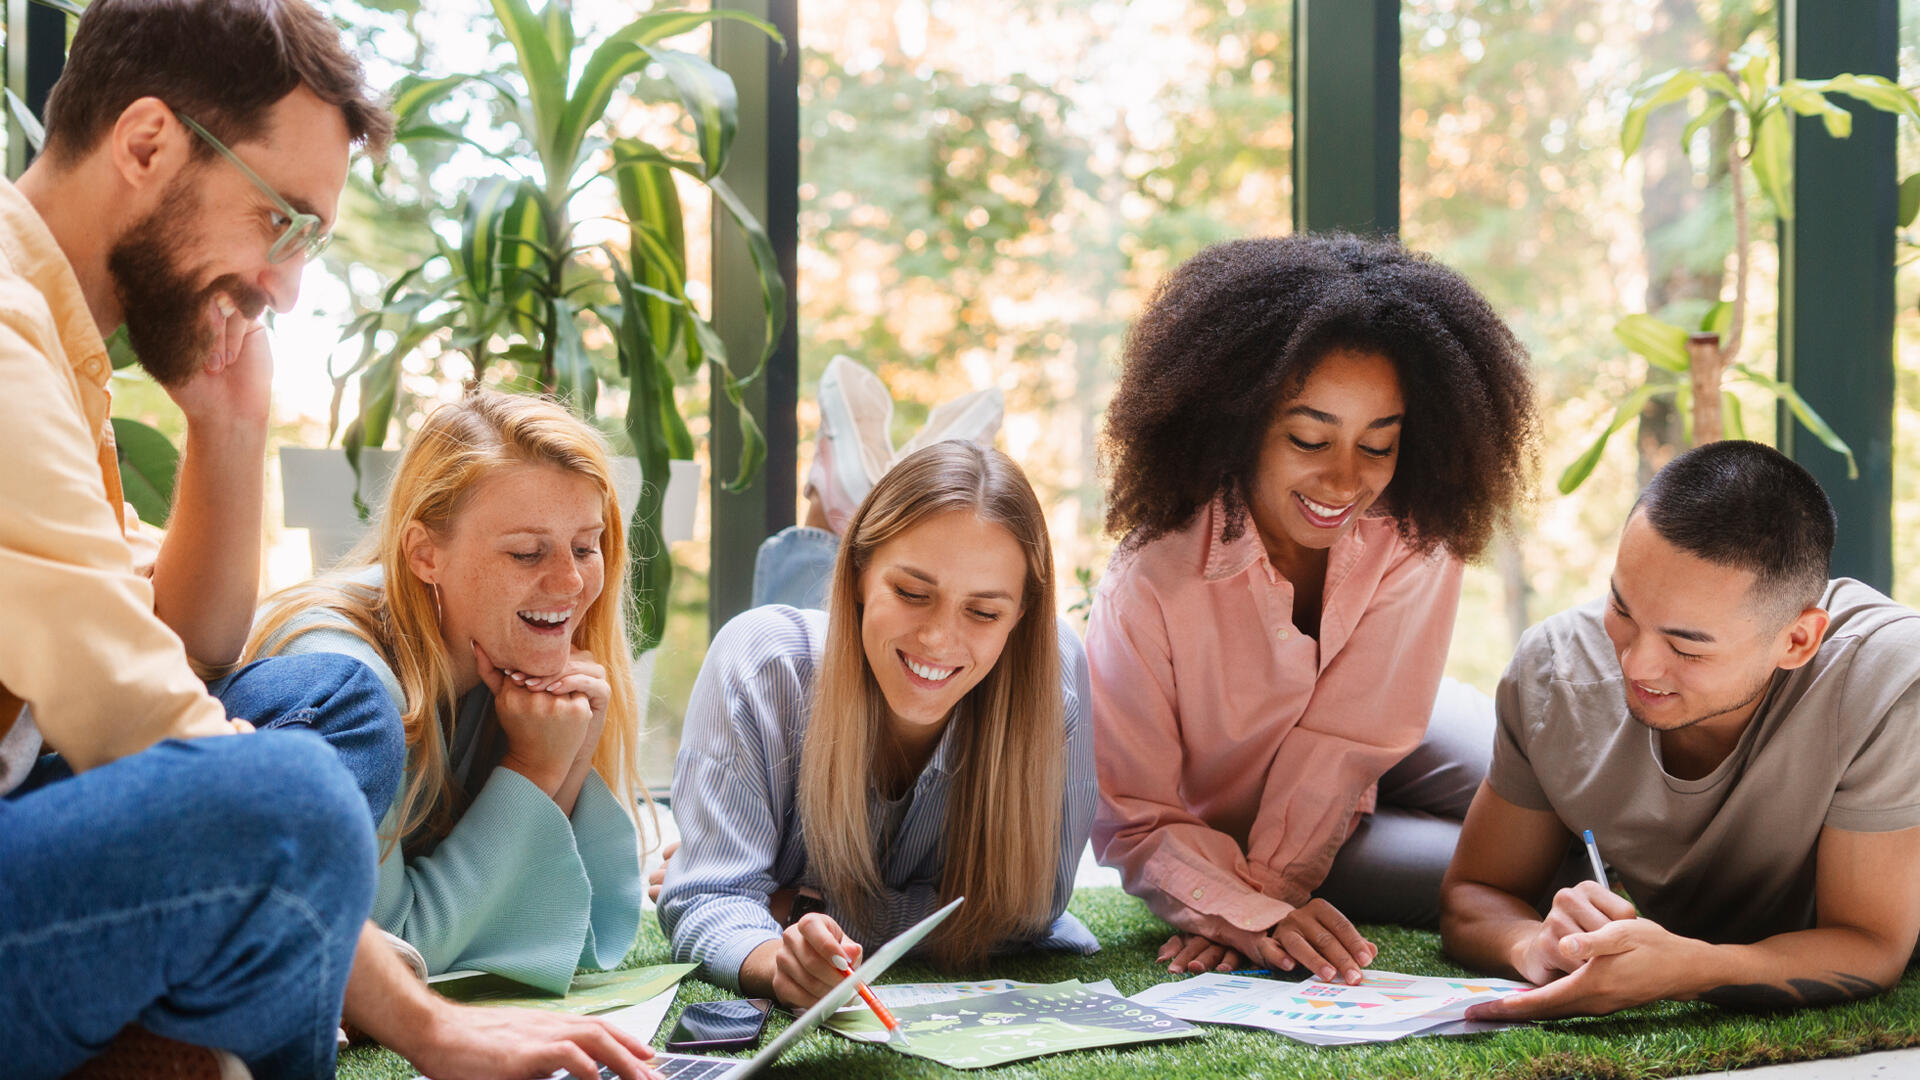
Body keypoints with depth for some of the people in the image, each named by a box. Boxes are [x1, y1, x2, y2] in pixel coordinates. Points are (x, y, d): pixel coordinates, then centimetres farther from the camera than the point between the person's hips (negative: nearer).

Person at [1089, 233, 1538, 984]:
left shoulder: (1417, 539, -23)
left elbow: (1344, 740, -19)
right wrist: (1254, 917, -42)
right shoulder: (1154, 583, -33)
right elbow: (1133, 816, -26)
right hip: (1221, 822, -4)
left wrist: (1264, 888, -27)